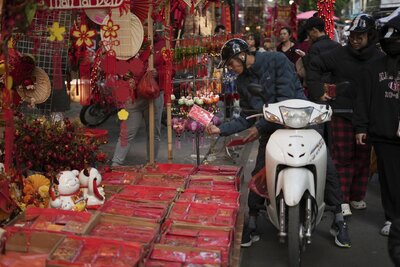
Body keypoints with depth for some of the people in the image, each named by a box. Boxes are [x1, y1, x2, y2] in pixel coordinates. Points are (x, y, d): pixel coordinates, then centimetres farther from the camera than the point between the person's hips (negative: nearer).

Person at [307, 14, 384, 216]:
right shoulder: (339, 54, 0)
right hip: (342, 114, -2)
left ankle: (357, 197, 24)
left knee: (363, 158, 10)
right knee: (343, 158, -1)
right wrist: (318, 91, -2)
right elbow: (314, 67, 5)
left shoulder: (379, 58, 2)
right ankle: (341, 199, 7)